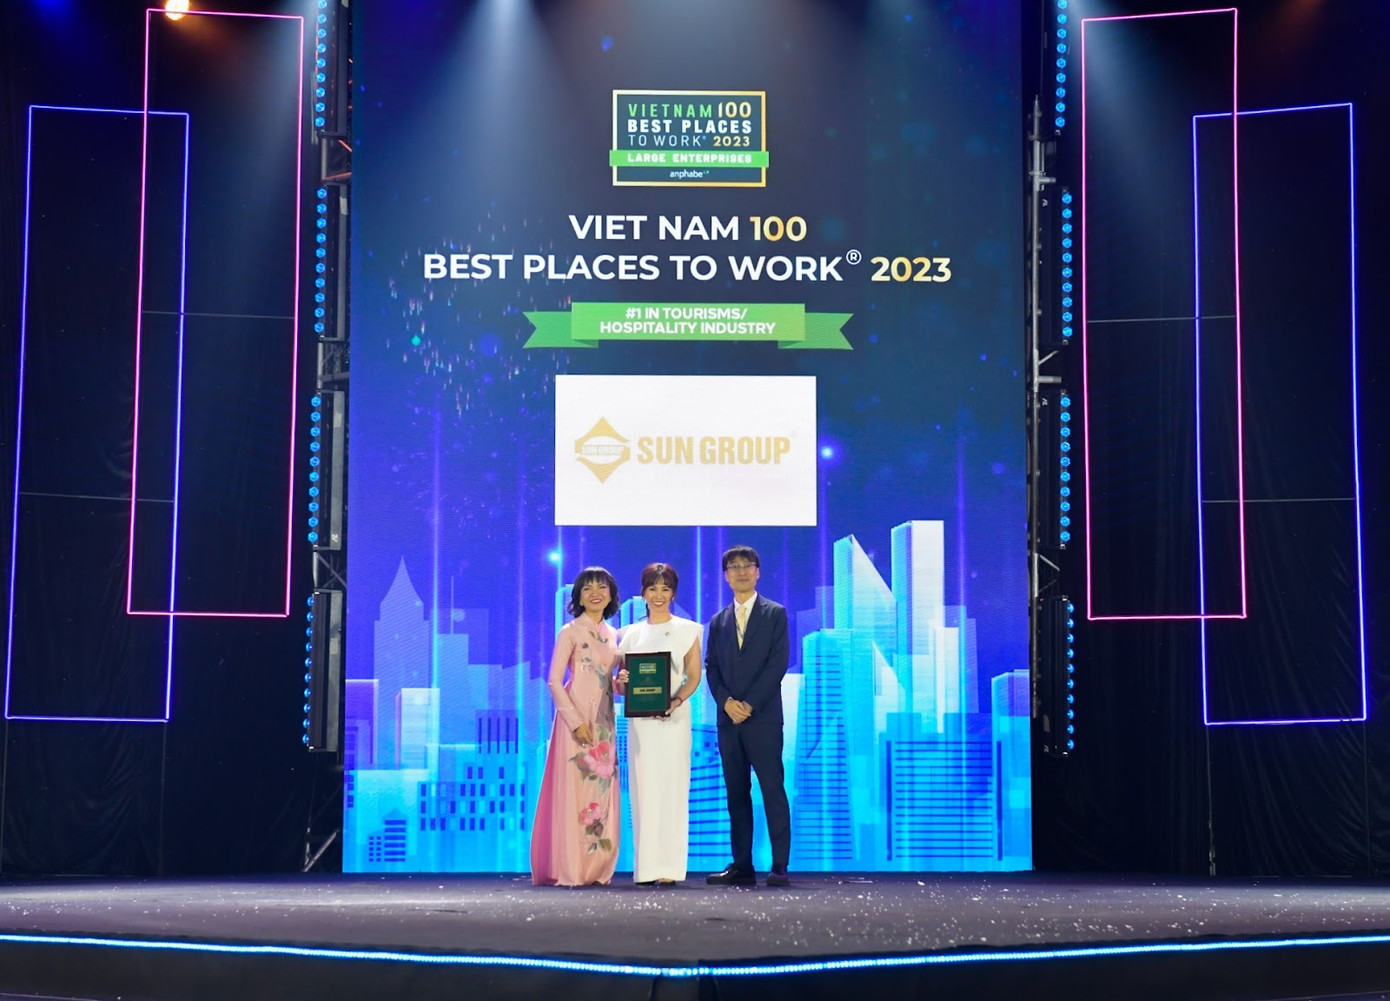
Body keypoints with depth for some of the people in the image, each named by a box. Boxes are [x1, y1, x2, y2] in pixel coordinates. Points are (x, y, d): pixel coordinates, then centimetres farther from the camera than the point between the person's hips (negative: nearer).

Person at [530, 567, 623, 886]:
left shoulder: (612, 634, 15)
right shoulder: (570, 632, -2)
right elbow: (554, 681, -9)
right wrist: (576, 722, -17)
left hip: (604, 722, 6)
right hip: (576, 719, -6)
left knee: (602, 793, 4)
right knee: (572, 790, -7)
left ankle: (596, 869, 10)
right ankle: (568, 869, -5)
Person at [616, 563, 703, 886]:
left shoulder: (687, 630, 8)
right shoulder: (631, 633, 15)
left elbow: (694, 676, 1)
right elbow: (620, 682, 14)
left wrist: (676, 700, -17)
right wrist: (622, 681, -10)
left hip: (673, 717, -2)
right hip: (639, 719, 2)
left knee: (671, 786, -6)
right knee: (642, 788, -1)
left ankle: (669, 867, -4)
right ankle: (645, 867, 2)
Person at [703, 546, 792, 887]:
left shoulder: (775, 614, 4)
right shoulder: (718, 621, 17)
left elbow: (778, 663, -5)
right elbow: (711, 667, 11)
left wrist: (749, 704, -12)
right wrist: (726, 701, -7)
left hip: (763, 718, -5)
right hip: (729, 718, 5)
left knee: (773, 791, -7)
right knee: (736, 794, 4)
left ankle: (780, 867, -6)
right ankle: (742, 866, 6)